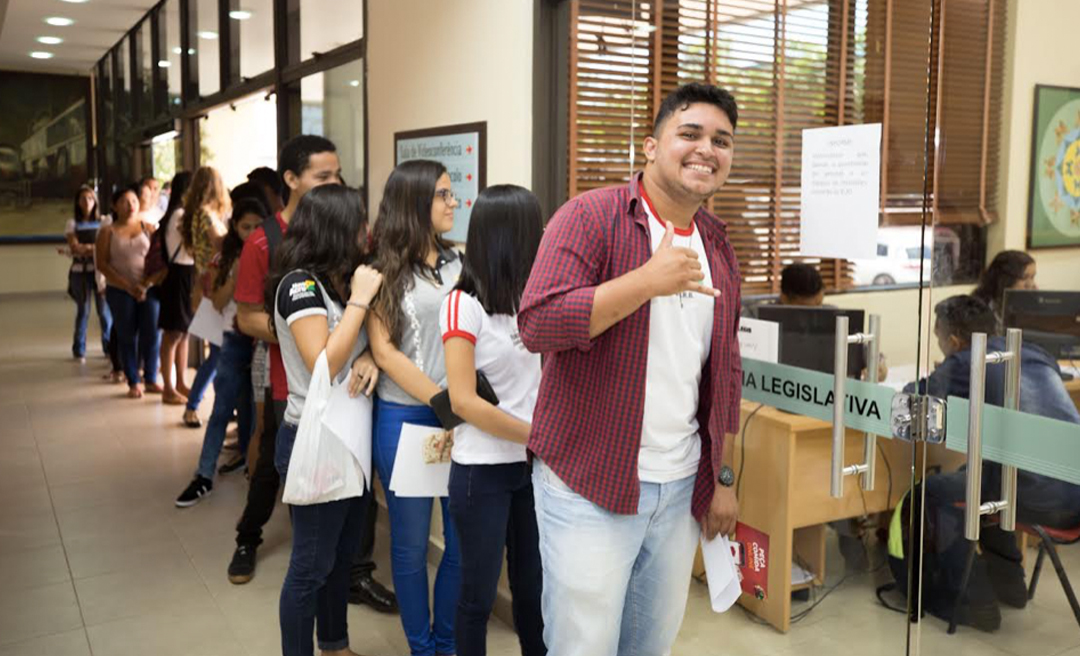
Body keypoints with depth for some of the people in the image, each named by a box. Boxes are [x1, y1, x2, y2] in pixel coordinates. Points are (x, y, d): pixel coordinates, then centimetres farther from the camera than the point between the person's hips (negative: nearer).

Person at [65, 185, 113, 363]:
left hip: (100, 269, 0)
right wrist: (96, 248, -10)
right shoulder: (73, 223, 8)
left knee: (105, 309, -5)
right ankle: (79, 350, 9)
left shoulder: (103, 222, 9)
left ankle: (109, 347, 7)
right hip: (80, 270, 0)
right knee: (83, 310, 0)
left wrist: (86, 248, -10)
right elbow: (74, 247, -1)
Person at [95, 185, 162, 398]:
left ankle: (151, 379, 13)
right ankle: (134, 383, 13)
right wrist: (128, 286, -12)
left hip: (148, 289, 1)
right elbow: (102, 263, -3)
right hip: (120, 291, -1)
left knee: (151, 335, -1)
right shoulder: (107, 233, 3)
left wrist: (146, 284, -12)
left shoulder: (148, 228, 6)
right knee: (127, 337, 3)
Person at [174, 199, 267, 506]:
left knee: (254, 405, 8)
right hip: (235, 339, 1)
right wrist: (236, 274, -15)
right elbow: (218, 303, -4)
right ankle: (204, 475, 4)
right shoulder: (224, 259, 3)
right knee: (222, 407, 1)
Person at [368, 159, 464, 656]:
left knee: (464, 538, 6)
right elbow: (384, 351, -6)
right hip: (405, 416, -3)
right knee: (412, 542, 7)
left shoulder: (458, 263, 11)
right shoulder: (385, 270, 0)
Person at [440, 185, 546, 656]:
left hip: (532, 464, 5)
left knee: (533, 588, 14)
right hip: (483, 469, -5)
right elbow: (464, 402, -16)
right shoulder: (464, 304, -13)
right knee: (479, 594, 9)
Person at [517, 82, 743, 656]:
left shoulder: (718, 248, 11)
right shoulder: (591, 217, -9)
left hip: (682, 489, 6)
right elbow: (537, 323, -22)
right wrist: (650, 279, -24)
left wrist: (725, 477, 15)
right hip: (590, 485, -6)